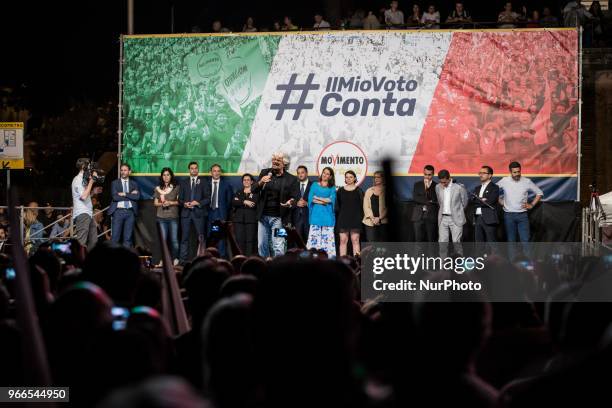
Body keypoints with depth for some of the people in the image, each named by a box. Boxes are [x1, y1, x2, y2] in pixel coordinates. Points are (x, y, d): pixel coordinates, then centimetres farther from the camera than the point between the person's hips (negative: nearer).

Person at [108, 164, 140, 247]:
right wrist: (130, 195, -7)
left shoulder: (134, 184, 12)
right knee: (115, 237, -6)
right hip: (118, 211, -2)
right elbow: (115, 197, -8)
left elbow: (137, 197, -4)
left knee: (128, 237, 3)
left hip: (130, 212, 2)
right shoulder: (115, 183, 7)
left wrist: (124, 194, -9)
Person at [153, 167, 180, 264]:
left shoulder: (176, 188, 5)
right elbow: (155, 203, 11)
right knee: (163, 239, 1)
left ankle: (175, 259, 2)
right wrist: (162, 204, -8)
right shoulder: (158, 189, 12)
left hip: (173, 216, -2)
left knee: (174, 239, -5)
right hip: (161, 217, 2)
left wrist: (171, 203, -11)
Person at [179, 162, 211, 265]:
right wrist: (184, 204, -9)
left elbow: (208, 198, 3)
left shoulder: (203, 183, 8)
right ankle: (183, 260, 1)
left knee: (201, 237, -4)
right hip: (186, 213, 2)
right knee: (184, 238, 0)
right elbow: (180, 199, 12)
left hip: (198, 213, -2)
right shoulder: (183, 183, 15)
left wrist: (198, 203, -12)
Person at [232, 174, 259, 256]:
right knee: (239, 240, -4)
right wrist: (244, 202, -12)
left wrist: (240, 203, -3)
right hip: (239, 219, 3)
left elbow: (255, 204, -9)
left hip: (251, 219, -3)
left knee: (250, 240, -9)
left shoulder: (255, 193, 8)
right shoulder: (239, 192, 20)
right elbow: (233, 203, 3)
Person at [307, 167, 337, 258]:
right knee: (314, 237, -9)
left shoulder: (332, 188, 14)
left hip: (328, 215, 0)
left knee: (328, 238, -8)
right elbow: (311, 199, 3)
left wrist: (318, 198, -6)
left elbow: (332, 199, -3)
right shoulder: (315, 185, 16)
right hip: (316, 215, 0)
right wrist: (325, 201, -6)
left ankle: (330, 257, -11)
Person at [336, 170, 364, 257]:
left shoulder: (358, 191, 5)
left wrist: (361, 217, -1)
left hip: (355, 219, -2)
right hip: (343, 219, 2)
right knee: (343, 240, -1)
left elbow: (362, 205, 6)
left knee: (355, 240, -5)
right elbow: (337, 205, 14)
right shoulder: (340, 191, 10)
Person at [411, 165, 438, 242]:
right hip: (418, 216, 1)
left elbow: (436, 200, -7)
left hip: (431, 217, -1)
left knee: (431, 240, -1)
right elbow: (415, 198, -3)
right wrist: (428, 201, -10)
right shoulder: (417, 185, 12)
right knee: (418, 240, -2)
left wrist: (428, 188, -12)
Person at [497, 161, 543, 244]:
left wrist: (532, 205, 2)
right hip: (509, 215, 1)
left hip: (522, 215, -1)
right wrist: (500, 201, 7)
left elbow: (539, 193, 9)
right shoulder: (504, 181, -1)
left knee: (525, 240, -6)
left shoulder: (527, 182, -2)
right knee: (511, 240, 5)